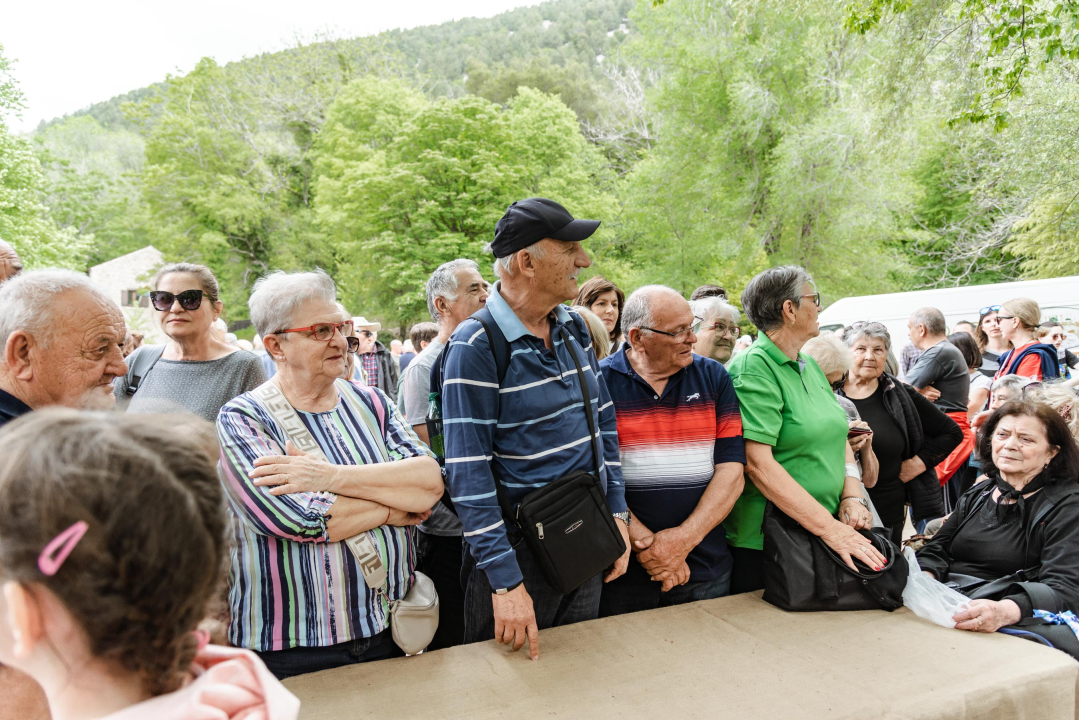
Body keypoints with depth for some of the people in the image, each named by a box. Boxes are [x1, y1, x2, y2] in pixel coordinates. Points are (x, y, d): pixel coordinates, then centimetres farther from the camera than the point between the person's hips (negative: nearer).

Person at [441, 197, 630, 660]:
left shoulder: (574, 328, 3)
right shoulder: (476, 346, -19)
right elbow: (468, 474, -22)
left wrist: (617, 514, 6)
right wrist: (505, 582, -22)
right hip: (519, 553, -6)